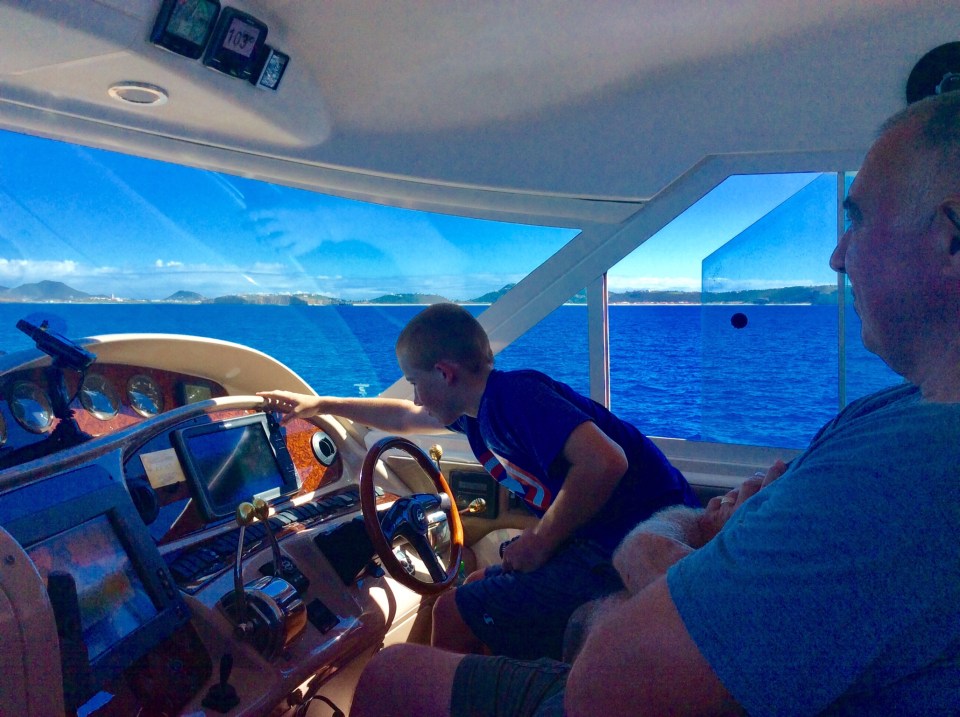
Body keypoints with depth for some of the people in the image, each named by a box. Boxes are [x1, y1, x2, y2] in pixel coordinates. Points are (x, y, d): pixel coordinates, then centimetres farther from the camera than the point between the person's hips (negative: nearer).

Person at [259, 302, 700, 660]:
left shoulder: (513, 393, -18)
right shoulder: (477, 407, 11)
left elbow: (604, 462, -30)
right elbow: (404, 417, 29)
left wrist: (540, 542, -18)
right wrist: (319, 404, 34)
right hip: (604, 539, 10)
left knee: (454, 615, -4)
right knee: (481, 594, 21)